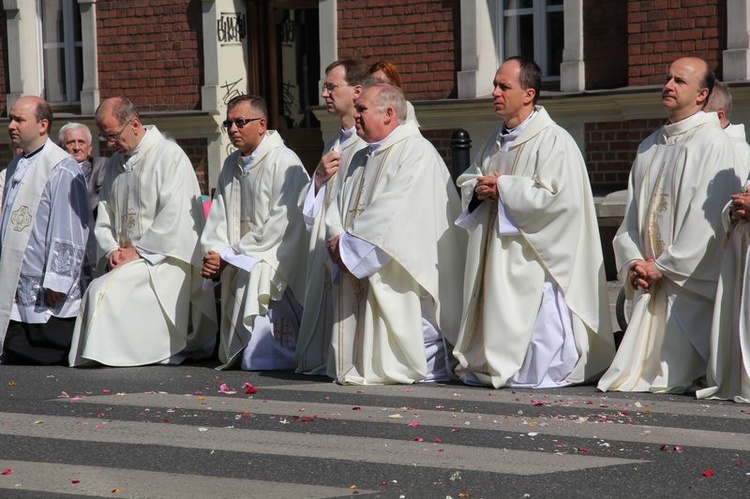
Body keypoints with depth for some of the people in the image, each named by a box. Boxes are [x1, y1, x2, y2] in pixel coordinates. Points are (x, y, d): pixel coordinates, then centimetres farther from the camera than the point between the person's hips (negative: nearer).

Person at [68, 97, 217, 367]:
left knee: (104, 291, -26)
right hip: (126, 259, 7)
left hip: (161, 260, -7)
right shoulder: (116, 163, 17)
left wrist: (139, 251, -13)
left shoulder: (170, 157, -7)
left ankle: (106, 354, -14)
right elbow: (105, 214, 18)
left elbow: (173, 218, -14)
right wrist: (112, 249, 0)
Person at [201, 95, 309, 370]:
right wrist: (214, 257, -7)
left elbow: (280, 224, -18)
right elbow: (218, 218, 14)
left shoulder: (284, 162, -12)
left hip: (273, 265, -8)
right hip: (238, 269, 8)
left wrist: (229, 256, -14)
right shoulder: (231, 165, 15)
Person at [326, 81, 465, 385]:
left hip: (397, 269, -8)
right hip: (356, 269, 9)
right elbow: (342, 206, 17)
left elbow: (394, 212, -19)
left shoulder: (417, 152, -9)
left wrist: (349, 244, -16)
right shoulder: (362, 158, 21)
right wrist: (337, 238, -4)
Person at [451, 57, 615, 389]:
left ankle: (540, 374, 1)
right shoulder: (496, 143, 16)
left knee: (534, 319, -8)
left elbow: (555, 196, -20)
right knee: (497, 318, 10)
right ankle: (491, 365, 18)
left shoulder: (554, 141, -11)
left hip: (532, 257, -8)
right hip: (496, 255, 8)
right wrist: (479, 190, 0)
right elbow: (467, 181, 25)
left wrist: (503, 187, -15)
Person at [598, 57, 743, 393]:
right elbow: (632, 213, 15)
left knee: (676, 381, -9)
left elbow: (706, 220, -15)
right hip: (650, 281, 7)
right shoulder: (649, 147, 18)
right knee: (634, 376, 5)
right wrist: (634, 262, -2)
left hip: (690, 281, -7)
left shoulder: (713, 144, -8)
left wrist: (664, 266, -13)